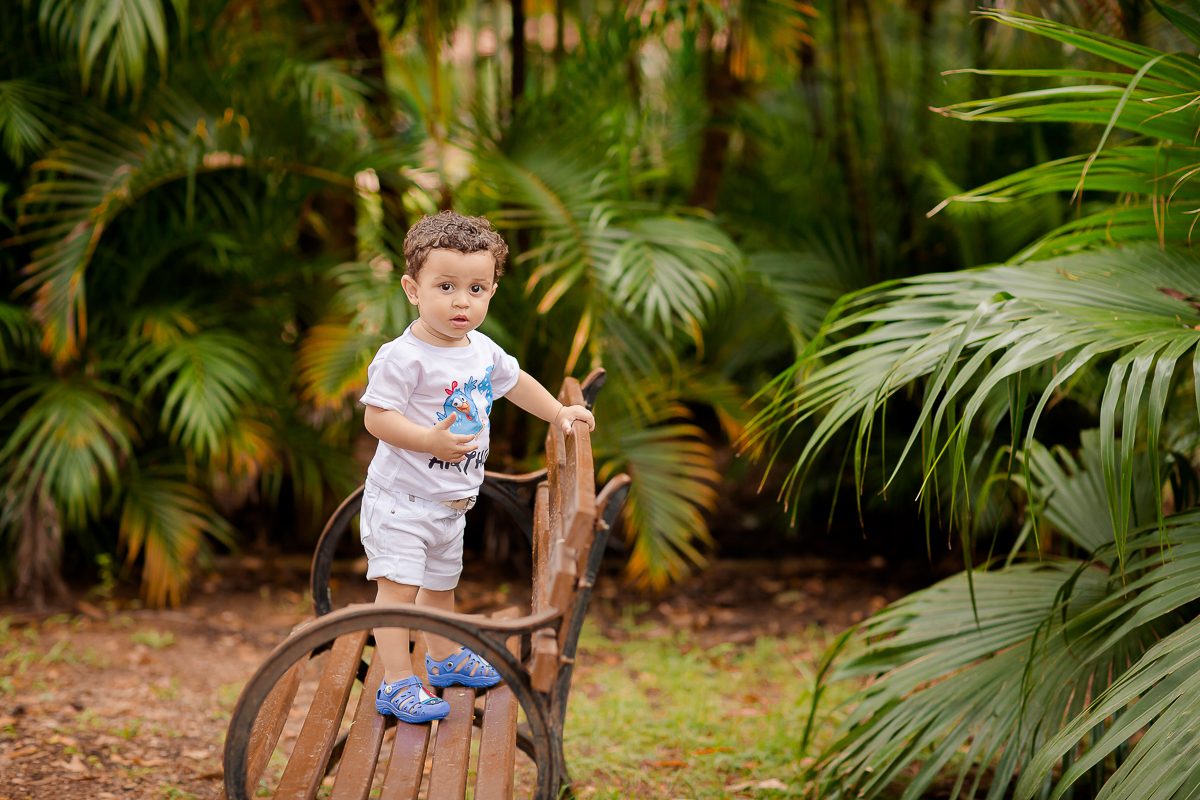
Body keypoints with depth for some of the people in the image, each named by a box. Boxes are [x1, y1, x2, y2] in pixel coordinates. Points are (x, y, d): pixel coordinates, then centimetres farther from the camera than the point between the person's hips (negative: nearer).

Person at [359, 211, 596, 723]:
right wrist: (431, 440, -34)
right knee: (398, 586, -12)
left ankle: (445, 658, 42)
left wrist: (558, 413, 23)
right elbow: (377, 417, -24)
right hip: (401, 501, -8)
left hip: (451, 503, 8)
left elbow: (513, 381, 23)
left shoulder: (484, 350, 3)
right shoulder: (403, 357, -22)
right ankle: (397, 683, -9)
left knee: (441, 583, 23)